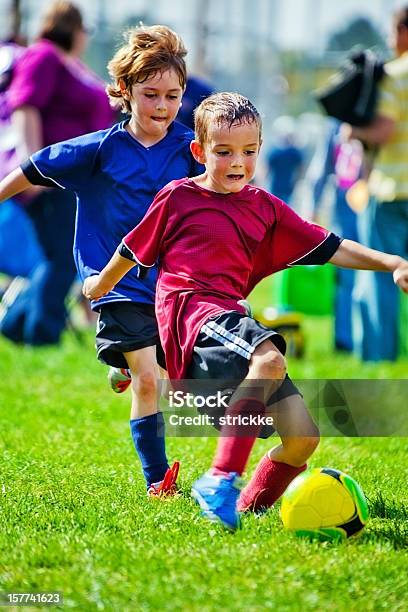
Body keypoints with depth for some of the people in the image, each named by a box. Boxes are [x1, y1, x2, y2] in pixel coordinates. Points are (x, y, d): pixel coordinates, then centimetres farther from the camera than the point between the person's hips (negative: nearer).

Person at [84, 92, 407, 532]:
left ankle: (251, 507, 21)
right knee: (270, 359, -38)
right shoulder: (178, 198, 7)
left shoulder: (265, 209, 17)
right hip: (192, 310, -6)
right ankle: (221, 480, -42)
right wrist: (101, 285, 35)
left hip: (231, 318, 6)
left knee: (303, 436, -2)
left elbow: (330, 248, 13)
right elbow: (134, 249, 21)